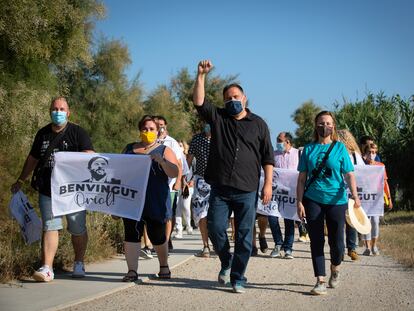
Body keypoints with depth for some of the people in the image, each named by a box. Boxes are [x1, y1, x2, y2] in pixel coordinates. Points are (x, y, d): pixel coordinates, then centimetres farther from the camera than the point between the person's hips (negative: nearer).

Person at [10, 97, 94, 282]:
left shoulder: (77, 132, 1)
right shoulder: (43, 134, 14)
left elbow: (89, 155, -10)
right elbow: (32, 159, 24)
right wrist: (20, 181, 25)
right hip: (48, 191, 2)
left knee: (78, 229, 6)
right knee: (50, 227, -7)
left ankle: (79, 264, 25)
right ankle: (47, 268, -11)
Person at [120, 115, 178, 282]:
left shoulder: (164, 151, 6)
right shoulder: (129, 149, 15)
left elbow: (174, 173, -5)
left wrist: (161, 161, -22)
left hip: (155, 203, -2)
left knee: (157, 235, 5)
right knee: (131, 234, -6)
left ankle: (164, 267, 26)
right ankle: (132, 271, -4)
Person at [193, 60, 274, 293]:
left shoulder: (258, 124, 9)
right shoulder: (217, 118, 11)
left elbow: (268, 157, 7)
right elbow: (199, 101, -5)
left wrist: (268, 184, -1)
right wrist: (201, 75, -14)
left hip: (247, 191, -1)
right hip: (220, 189, 1)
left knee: (244, 236, 1)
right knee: (215, 228, -2)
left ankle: (238, 278, 12)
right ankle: (226, 262, 25)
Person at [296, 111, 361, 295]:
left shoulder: (340, 148, 3)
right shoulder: (309, 149, 6)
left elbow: (349, 175, -3)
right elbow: (302, 178, 6)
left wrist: (354, 195, -20)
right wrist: (299, 202, -2)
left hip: (336, 200, -1)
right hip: (313, 200, 1)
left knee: (336, 242, 0)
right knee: (316, 242, 0)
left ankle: (335, 269, 31)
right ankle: (320, 282, 6)